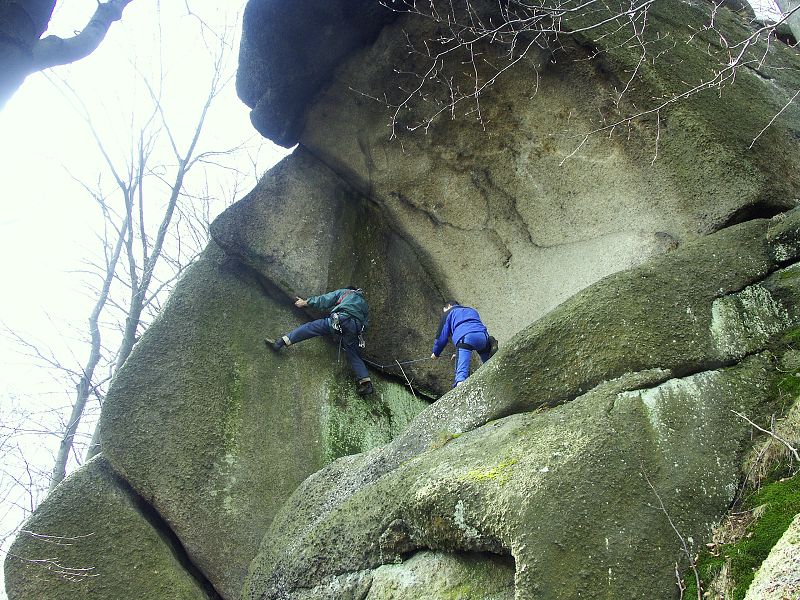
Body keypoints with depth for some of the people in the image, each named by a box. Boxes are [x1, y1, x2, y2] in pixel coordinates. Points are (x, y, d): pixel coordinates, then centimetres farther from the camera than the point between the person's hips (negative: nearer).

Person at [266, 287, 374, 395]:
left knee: (310, 328, 2)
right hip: (356, 328, 4)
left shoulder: (344, 292, 27)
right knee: (354, 355, 12)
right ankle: (366, 383, -1)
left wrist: (305, 302, 30)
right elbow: (364, 324, 28)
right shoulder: (364, 305, 39)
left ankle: (280, 343, -4)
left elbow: (324, 300, 22)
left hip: (340, 319, -4)